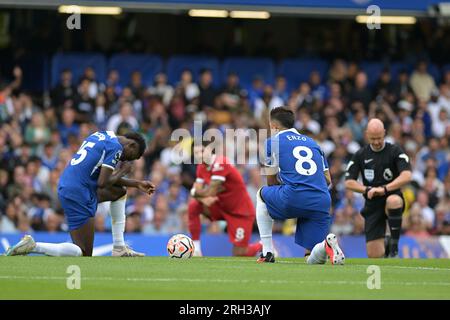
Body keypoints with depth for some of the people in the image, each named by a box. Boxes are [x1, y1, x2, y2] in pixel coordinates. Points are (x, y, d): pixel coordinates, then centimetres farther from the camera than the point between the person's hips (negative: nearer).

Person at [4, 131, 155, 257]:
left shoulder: (101, 135, 18)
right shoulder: (116, 147, -10)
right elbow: (102, 183, -17)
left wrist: (137, 184, 28)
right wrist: (122, 172, 1)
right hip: (78, 195, -10)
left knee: (120, 192, 24)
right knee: (84, 254, -1)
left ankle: (119, 248, 21)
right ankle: (32, 246, -10)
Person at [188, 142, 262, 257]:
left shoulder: (220, 164, -27)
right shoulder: (202, 167, -1)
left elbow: (210, 193, -29)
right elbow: (197, 192, -6)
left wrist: (195, 192, -11)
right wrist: (203, 198, -28)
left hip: (241, 212, -7)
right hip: (222, 207, 7)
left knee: (239, 254, -7)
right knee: (193, 206, -15)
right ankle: (196, 249, -7)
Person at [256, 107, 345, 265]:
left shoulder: (272, 142, 13)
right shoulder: (312, 142, 26)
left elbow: (271, 182, 18)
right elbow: (328, 180, 24)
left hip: (293, 199, -4)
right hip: (322, 202, 4)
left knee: (262, 194, 30)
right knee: (314, 259, 14)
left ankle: (267, 252, 20)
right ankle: (326, 245, -24)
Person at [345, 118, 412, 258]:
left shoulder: (395, 151, -4)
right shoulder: (360, 155, 4)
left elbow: (406, 176, -17)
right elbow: (349, 182, 2)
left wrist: (384, 189, -27)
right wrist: (367, 190, -14)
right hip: (372, 205, 2)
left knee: (393, 201, -42)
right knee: (374, 255, -7)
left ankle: (394, 244, -21)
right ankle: (385, 244, 32)